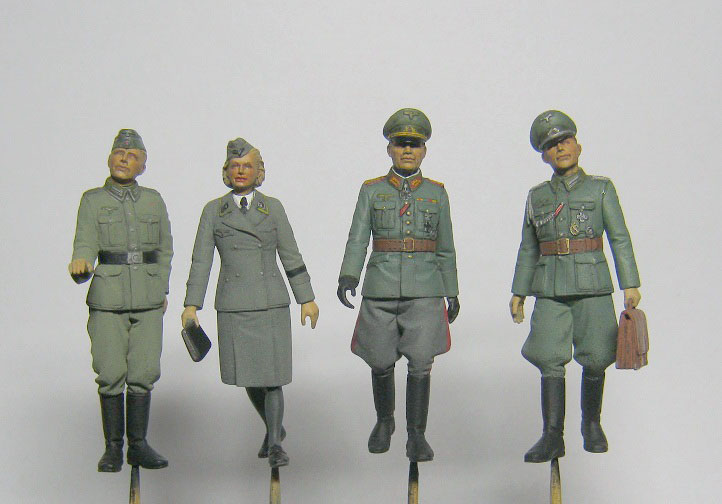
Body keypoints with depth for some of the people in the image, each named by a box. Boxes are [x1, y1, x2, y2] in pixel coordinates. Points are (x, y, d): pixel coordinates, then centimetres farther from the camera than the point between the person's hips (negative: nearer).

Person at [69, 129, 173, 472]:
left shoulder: (153, 201, 9)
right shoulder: (92, 200, 1)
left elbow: (165, 249, 17)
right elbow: (86, 246, -8)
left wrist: (162, 290, 12)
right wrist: (80, 266, -30)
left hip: (147, 301, 2)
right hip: (107, 299, -2)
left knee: (143, 373, 1)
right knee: (111, 375, -2)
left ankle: (138, 445, 12)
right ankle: (113, 447, 10)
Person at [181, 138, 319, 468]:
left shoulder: (272, 207, 4)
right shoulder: (214, 211, 3)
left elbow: (291, 256, 5)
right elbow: (201, 261, 0)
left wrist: (307, 299, 2)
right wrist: (191, 305, -7)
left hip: (272, 304, -1)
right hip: (233, 306, 1)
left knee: (272, 375, -6)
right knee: (249, 376, 10)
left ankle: (274, 445, 1)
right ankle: (273, 427, 33)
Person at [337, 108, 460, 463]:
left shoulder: (436, 193, 8)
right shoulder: (371, 191, 5)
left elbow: (445, 248, 13)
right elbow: (357, 239, -4)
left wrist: (452, 293, 11)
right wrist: (347, 277, -20)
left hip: (425, 290, 0)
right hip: (381, 289, 0)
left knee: (420, 363, -7)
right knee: (381, 363, 7)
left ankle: (416, 436, 4)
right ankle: (384, 420, 32)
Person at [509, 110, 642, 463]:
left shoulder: (601, 188, 4)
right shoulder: (537, 197, 11)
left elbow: (620, 238, -1)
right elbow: (528, 250, 15)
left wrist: (630, 284, -9)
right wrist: (518, 292, 10)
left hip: (592, 286, -2)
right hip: (551, 290, 2)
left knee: (595, 358, 3)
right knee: (550, 358, -7)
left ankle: (592, 423, 24)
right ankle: (552, 437, -6)